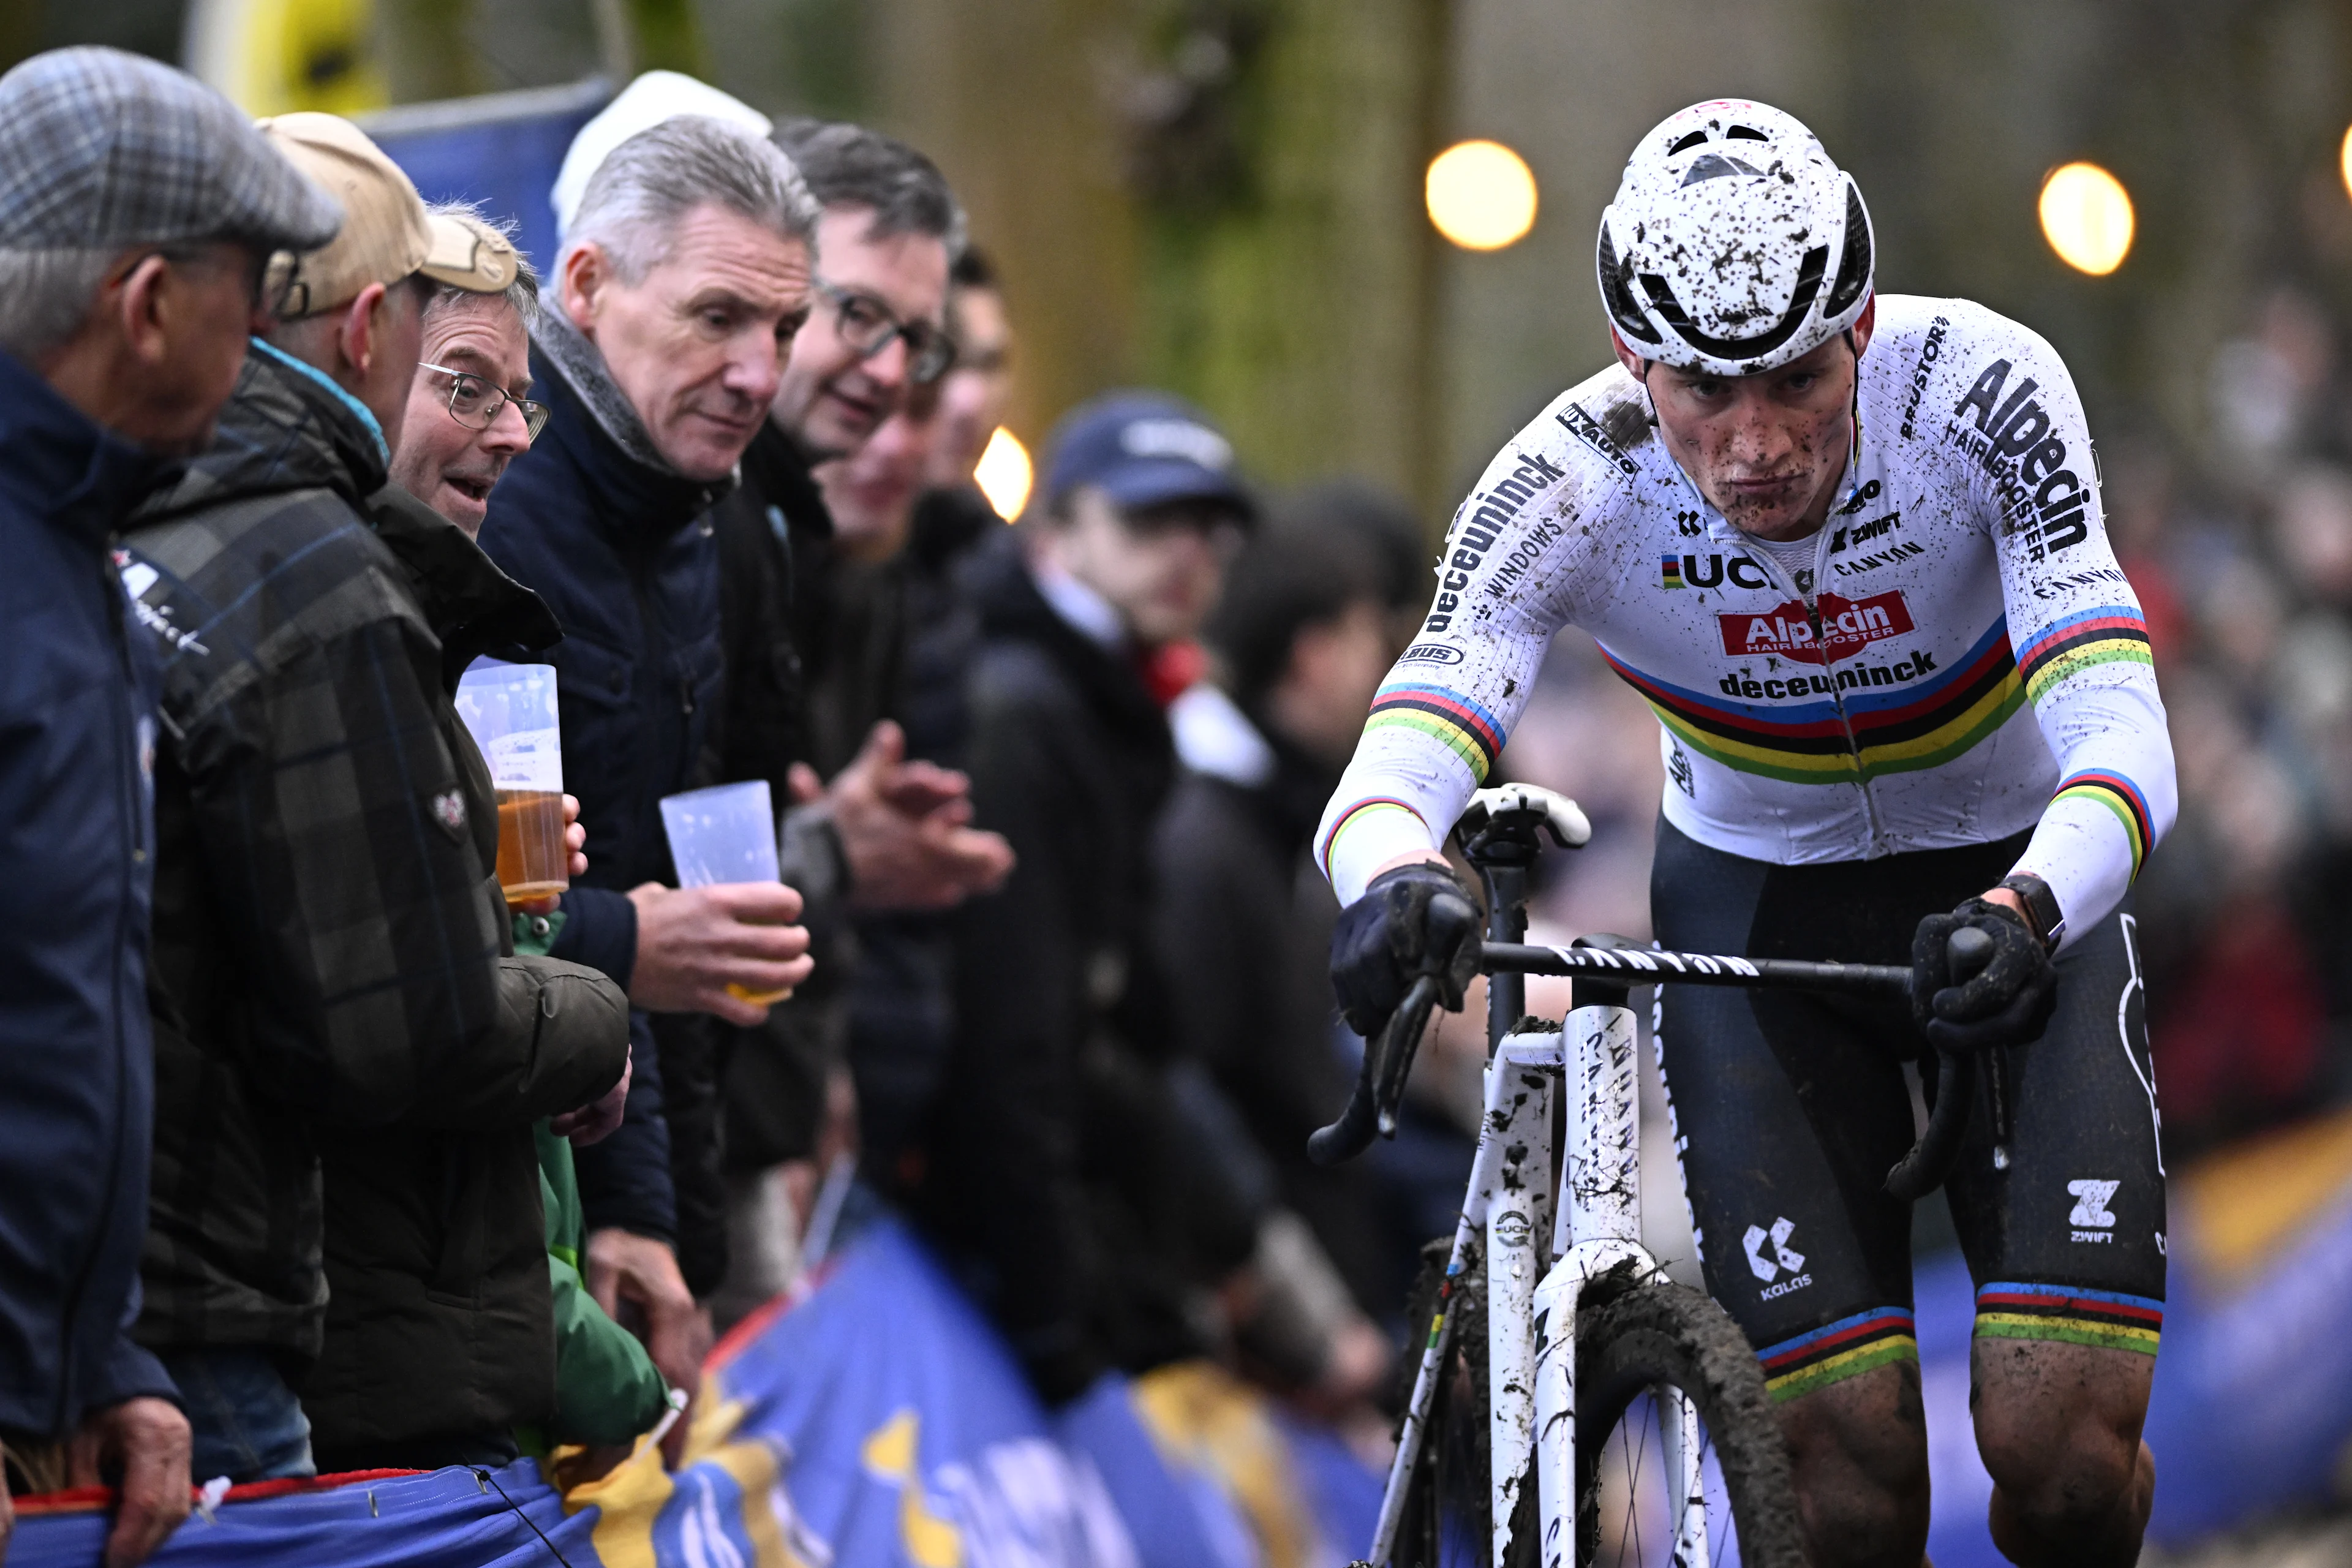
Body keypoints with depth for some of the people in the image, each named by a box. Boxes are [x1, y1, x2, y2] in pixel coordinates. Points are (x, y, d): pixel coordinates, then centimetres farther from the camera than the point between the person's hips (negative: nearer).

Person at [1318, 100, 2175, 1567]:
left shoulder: (1983, 390, -28)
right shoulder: (1567, 490, -25)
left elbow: (2118, 735, -36)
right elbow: (1404, 758, -36)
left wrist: (2026, 909, -57)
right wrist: (1394, 882, -60)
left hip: (2013, 884, -1)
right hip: (1755, 906, 1)